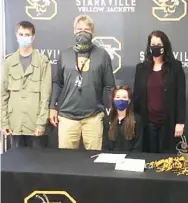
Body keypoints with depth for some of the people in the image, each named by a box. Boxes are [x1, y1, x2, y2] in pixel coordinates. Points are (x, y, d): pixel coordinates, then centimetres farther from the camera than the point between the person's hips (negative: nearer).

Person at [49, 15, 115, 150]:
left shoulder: (102, 55, 2)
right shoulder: (65, 55, 8)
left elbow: (110, 86, 3)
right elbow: (57, 83, 12)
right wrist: (53, 107, 7)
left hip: (93, 116, -1)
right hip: (67, 115, 1)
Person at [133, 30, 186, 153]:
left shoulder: (175, 66, 0)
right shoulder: (141, 68, 7)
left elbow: (181, 96, -3)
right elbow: (137, 95, 8)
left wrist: (180, 122, -9)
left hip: (168, 122, -2)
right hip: (148, 122, 2)